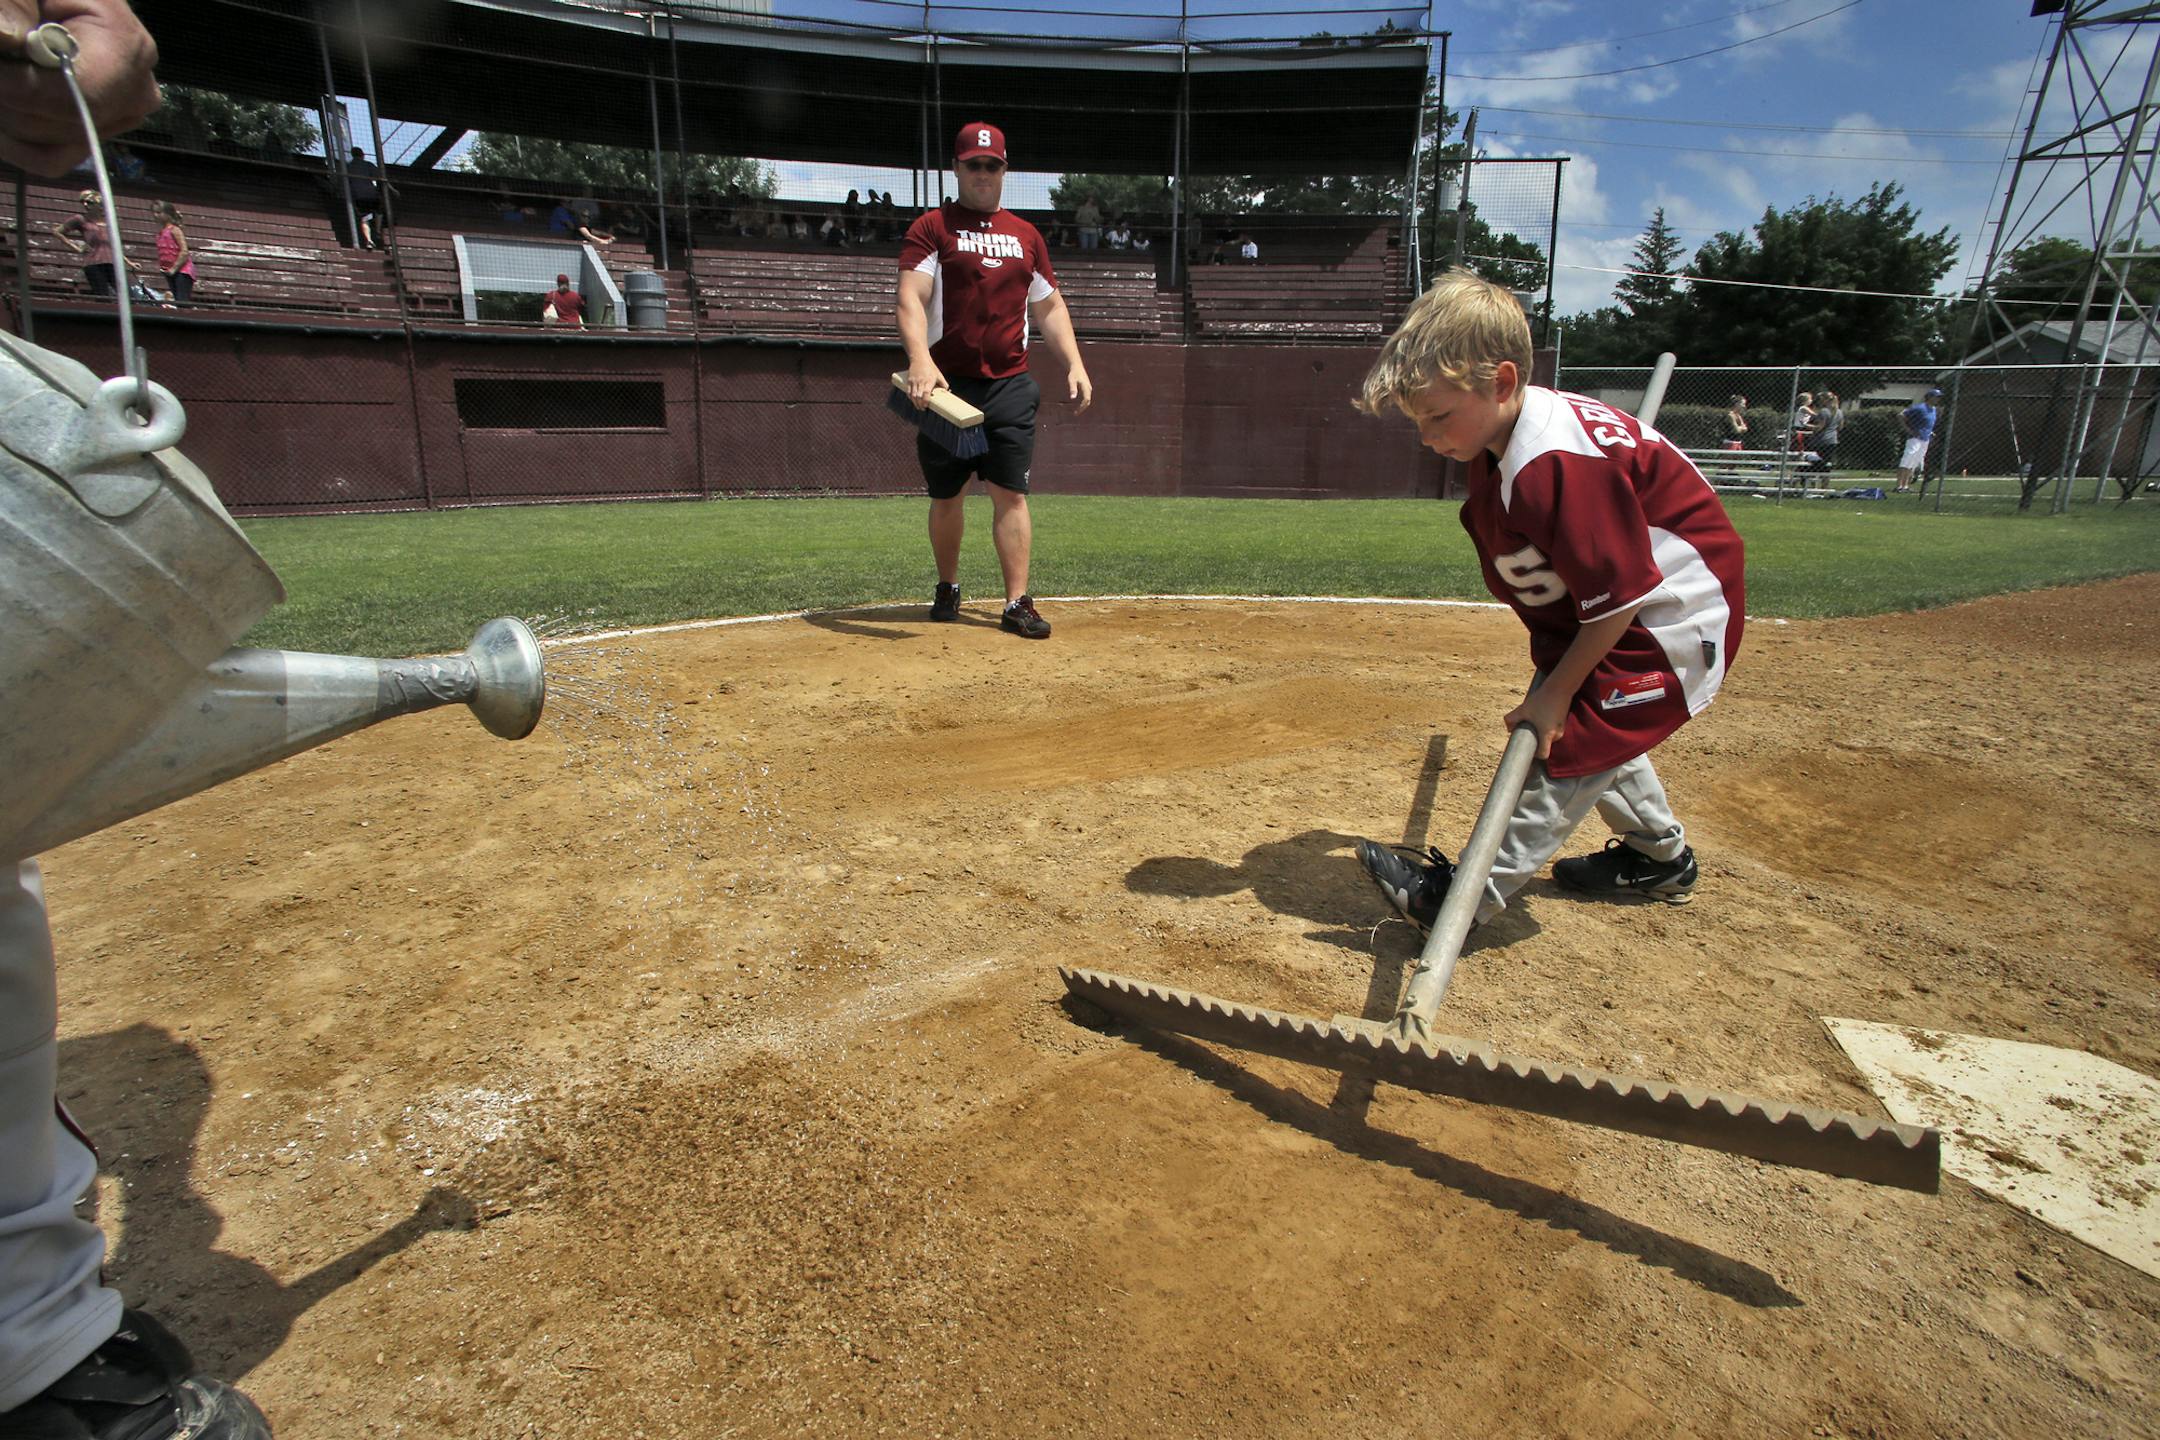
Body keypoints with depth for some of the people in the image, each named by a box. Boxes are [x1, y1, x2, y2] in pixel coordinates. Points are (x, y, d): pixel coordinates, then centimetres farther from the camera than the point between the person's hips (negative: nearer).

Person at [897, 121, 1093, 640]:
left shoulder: (1026, 235, 17)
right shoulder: (931, 228, 4)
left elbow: (1049, 306, 22)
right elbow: (910, 300, -10)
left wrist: (1074, 363, 8)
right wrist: (920, 360, -28)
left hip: (1011, 385, 2)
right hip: (949, 383, -2)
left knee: (1011, 492, -6)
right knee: (946, 495, 6)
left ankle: (1017, 603, -6)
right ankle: (947, 588, 25)